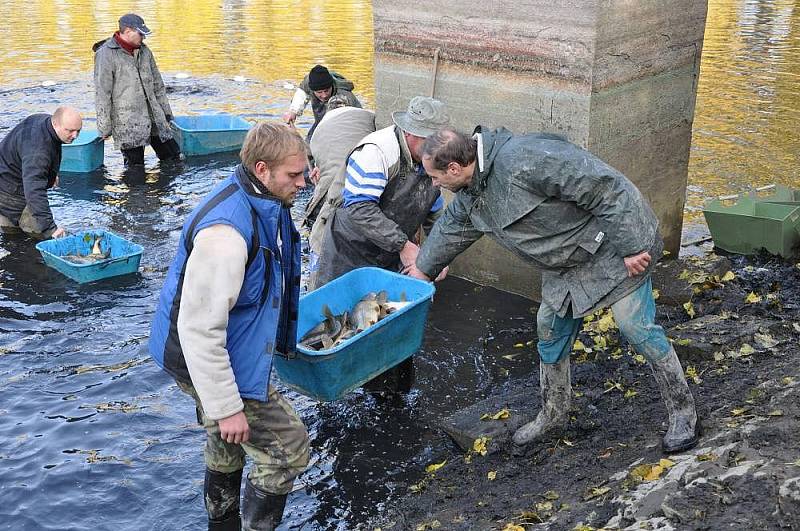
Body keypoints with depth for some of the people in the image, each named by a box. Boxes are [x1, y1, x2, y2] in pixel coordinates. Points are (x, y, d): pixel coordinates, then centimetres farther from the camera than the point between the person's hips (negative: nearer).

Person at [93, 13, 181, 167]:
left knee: (173, 157, 9)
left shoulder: (144, 50, 11)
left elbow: (157, 84, 19)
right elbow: (102, 93, -11)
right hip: (127, 125, -6)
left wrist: (166, 112, 18)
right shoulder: (106, 55, -10)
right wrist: (105, 127, -12)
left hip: (154, 119, 7)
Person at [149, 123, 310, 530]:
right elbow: (200, 329, -31)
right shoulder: (226, 231, -33)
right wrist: (226, 407, -27)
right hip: (205, 361, -10)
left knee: (227, 446, 27)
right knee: (288, 448, -3)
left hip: (223, 350, 10)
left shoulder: (264, 203, 0)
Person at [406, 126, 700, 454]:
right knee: (551, 329, 11)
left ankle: (683, 413, 10)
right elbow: (450, 229, 21)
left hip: (613, 248, -9)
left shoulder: (524, 159, -34)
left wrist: (631, 248, -27)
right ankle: (553, 415, 29)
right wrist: (420, 271, 30)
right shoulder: (469, 194, -2)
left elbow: (604, 188, -31)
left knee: (636, 327, -8)